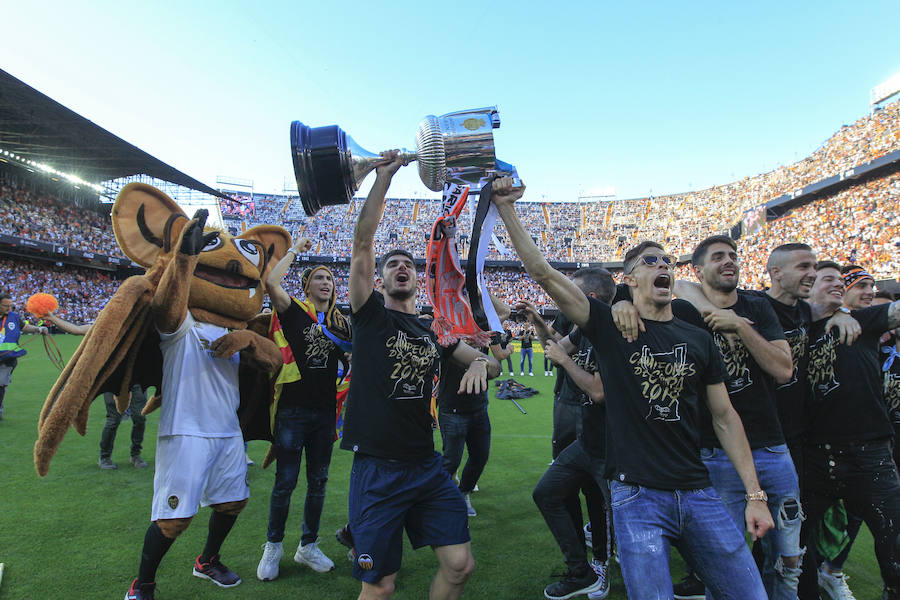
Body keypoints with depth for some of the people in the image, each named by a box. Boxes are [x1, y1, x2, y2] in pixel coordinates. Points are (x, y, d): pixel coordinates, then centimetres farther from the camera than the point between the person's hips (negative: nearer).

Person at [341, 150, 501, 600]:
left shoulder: (434, 331, 12)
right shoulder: (370, 316, 0)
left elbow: (491, 362, 11)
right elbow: (362, 242, -11)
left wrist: (481, 363, -13)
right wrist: (383, 177, -12)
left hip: (426, 466, 5)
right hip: (377, 469, -4)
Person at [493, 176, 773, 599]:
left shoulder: (699, 340, 9)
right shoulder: (610, 326, -2)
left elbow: (724, 417, 11)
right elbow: (542, 272, -10)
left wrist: (755, 494, 6)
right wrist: (507, 209, -16)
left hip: (698, 493, 4)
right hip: (637, 496, -4)